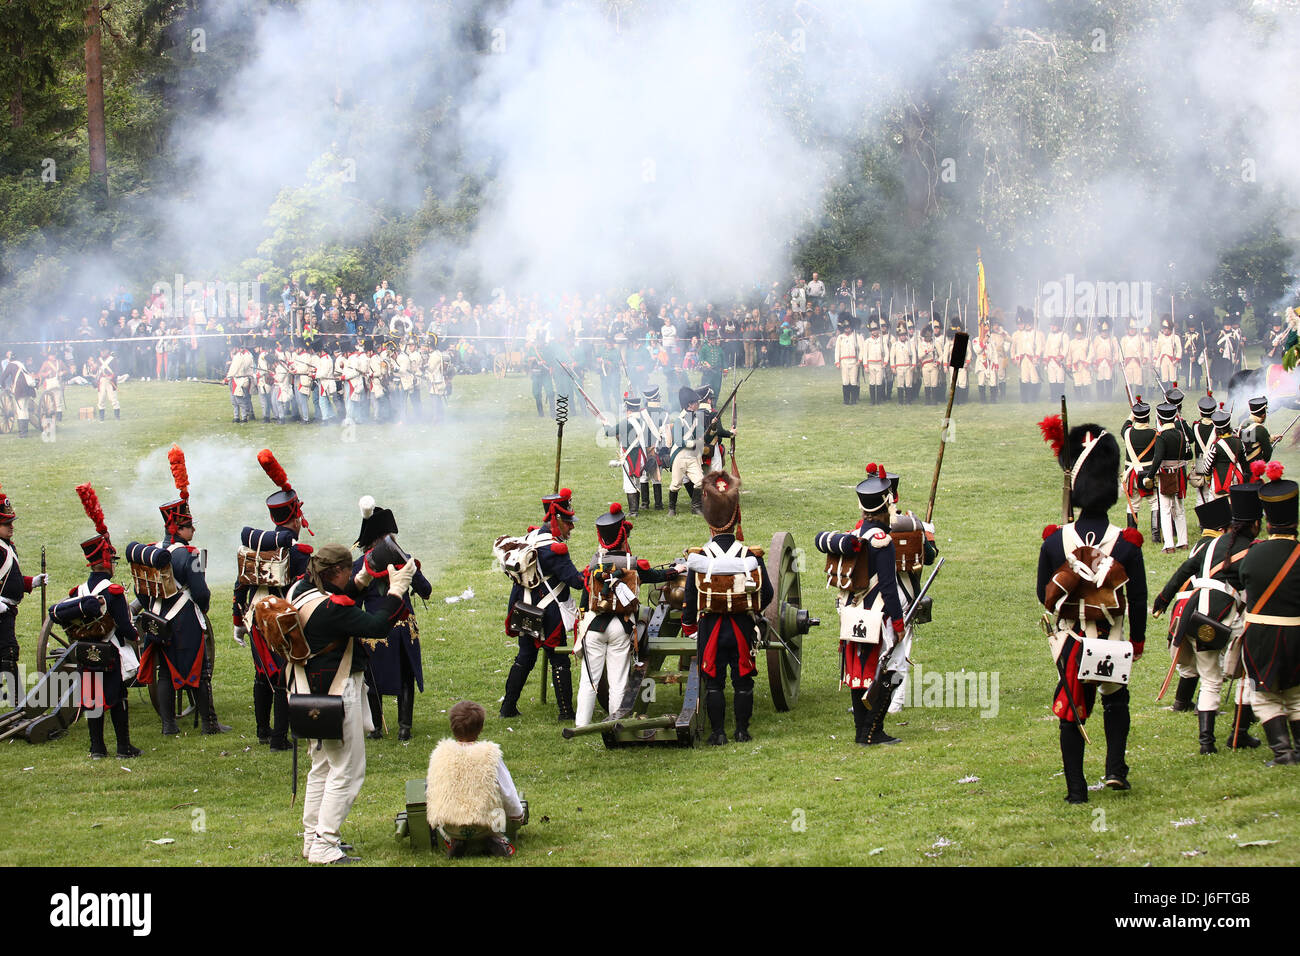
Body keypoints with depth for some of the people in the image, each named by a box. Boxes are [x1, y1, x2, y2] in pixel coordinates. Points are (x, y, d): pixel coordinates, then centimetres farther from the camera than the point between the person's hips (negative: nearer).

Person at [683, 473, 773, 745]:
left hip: (710, 628, -1)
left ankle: (718, 732, 7)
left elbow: (691, 599, -3)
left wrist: (689, 628, 12)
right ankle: (742, 731, 14)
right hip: (742, 629, 1)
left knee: (714, 683, 7)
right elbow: (767, 594, 1)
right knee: (743, 681, 11)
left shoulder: (699, 559, -9)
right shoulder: (751, 556, -7)